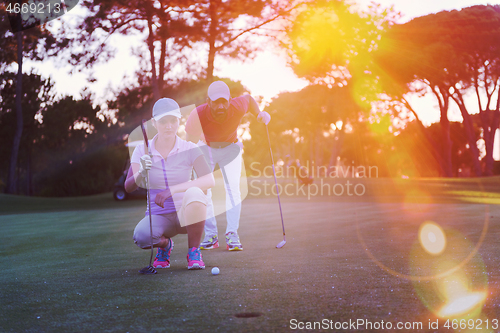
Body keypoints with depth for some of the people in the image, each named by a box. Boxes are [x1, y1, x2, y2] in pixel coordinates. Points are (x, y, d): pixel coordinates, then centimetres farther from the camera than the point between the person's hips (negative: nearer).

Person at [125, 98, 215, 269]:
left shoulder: (189, 149, -5)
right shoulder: (142, 150, -1)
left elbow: (209, 181, -21)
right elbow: (128, 187, -11)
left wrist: (173, 189, -32)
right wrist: (141, 173, -34)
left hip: (185, 214, -1)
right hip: (158, 216, 1)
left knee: (194, 194, -35)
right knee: (141, 236, -33)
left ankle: (194, 251, -12)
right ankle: (164, 244, 7)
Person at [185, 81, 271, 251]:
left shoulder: (239, 107, -31)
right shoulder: (197, 115, -36)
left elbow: (249, 98, -5)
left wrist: (260, 114, -15)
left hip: (230, 148, 0)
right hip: (205, 148, 0)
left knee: (233, 188, -15)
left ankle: (232, 234, -14)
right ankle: (211, 236, 0)